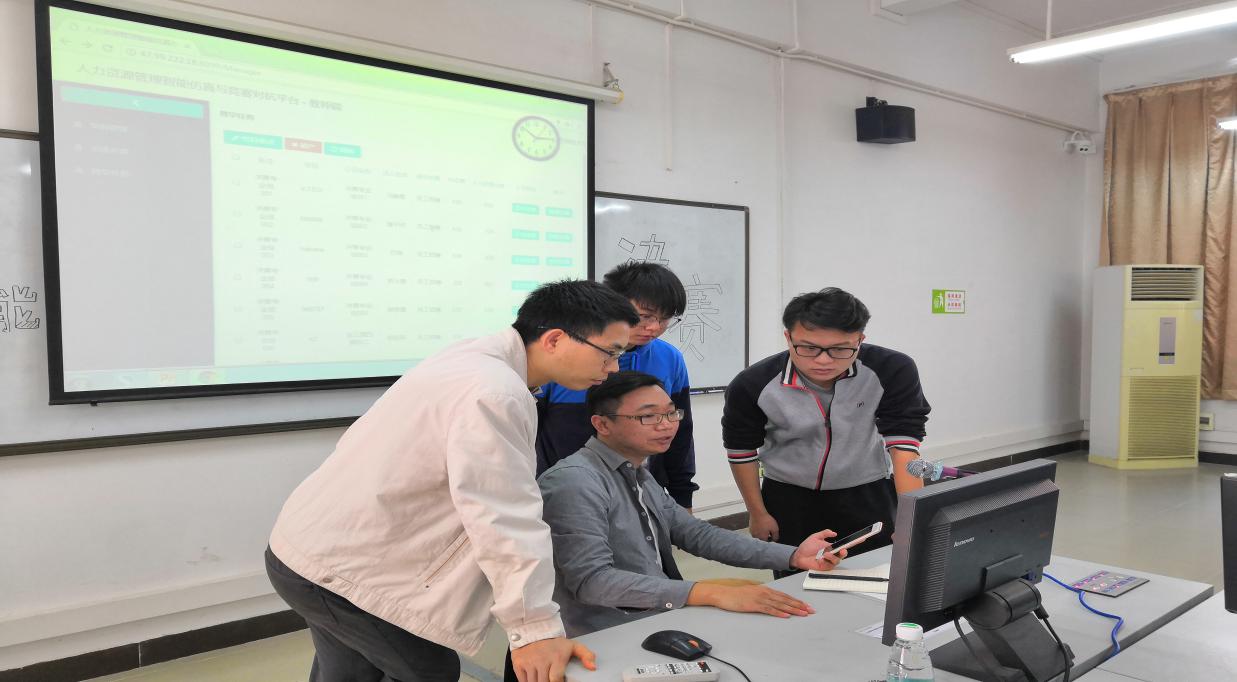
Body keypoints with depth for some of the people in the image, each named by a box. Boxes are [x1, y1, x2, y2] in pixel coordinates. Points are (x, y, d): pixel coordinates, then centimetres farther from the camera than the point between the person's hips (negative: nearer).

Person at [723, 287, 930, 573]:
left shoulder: (893, 371, -24)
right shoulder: (752, 385, -22)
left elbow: (903, 444, -24)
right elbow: (741, 450, -7)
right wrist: (758, 513, 0)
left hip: (867, 494, 0)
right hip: (788, 497, 0)